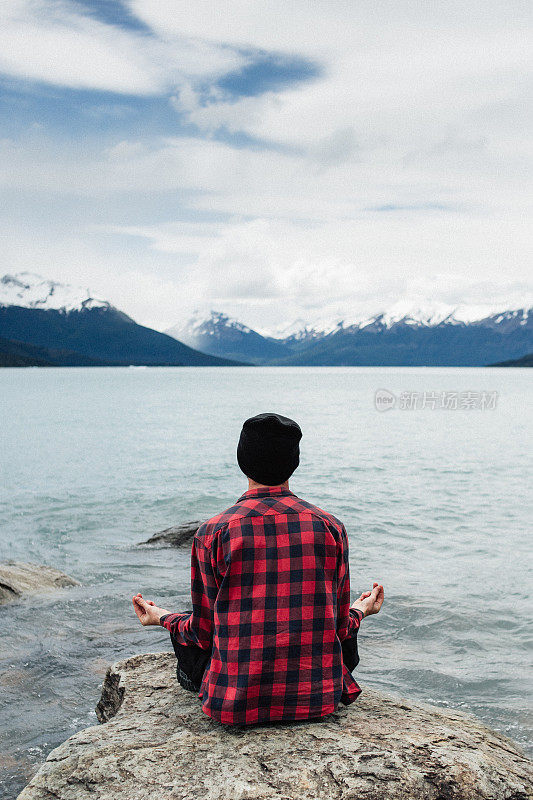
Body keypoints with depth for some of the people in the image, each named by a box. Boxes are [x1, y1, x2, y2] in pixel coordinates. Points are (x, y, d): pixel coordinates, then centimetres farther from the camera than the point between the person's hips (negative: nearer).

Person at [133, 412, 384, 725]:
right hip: (319, 699, 1)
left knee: (191, 652, 30)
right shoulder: (330, 526, -3)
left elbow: (204, 634, -2)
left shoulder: (213, 532, -9)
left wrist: (162, 617, 20)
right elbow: (341, 628, 3)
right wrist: (359, 610, 28)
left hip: (235, 707, -1)